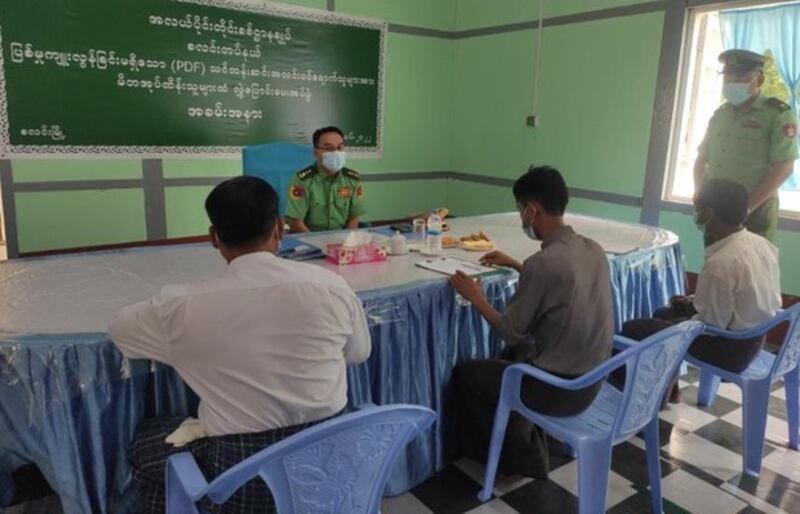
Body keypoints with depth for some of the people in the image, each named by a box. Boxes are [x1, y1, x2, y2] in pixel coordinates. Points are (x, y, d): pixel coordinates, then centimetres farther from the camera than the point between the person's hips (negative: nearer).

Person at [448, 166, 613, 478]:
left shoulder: (543, 262, -26)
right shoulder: (593, 249, -1)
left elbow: (510, 333, -16)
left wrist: (476, 299, -2)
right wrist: (515, 266, 21)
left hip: (560, 388, -8)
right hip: (592, 379, 8)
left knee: (465, 375, 11)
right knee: (513, 356, 31)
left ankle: (522, 457, 25)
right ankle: (528, 447, 35)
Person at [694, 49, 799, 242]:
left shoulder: (778, 114, -4)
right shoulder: (720, 114, 12)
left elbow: (783, 168, -11)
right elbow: (701, 159, 16)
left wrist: (746, 207, -17)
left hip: (753, 215, -5)